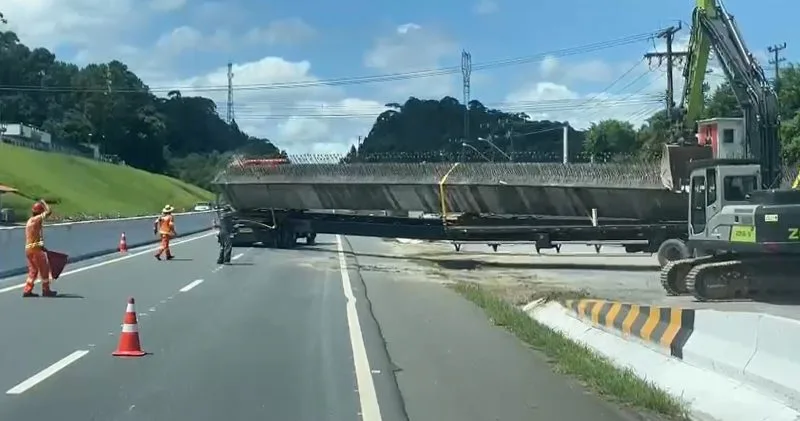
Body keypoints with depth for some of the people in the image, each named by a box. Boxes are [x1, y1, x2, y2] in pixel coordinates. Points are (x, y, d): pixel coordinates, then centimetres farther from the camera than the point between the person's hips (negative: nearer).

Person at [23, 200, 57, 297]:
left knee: (33, 270, 14)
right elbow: (48, 212, -17)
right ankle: (46, 290, 10)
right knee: (44, 269, 2)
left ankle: (27, 291, 10)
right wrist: (43, 203, -1)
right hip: (35, 249, -9)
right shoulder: (36, 219, -13)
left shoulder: (30, 221, 17)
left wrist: (42, 247, 24)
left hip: (29, 248, 9)